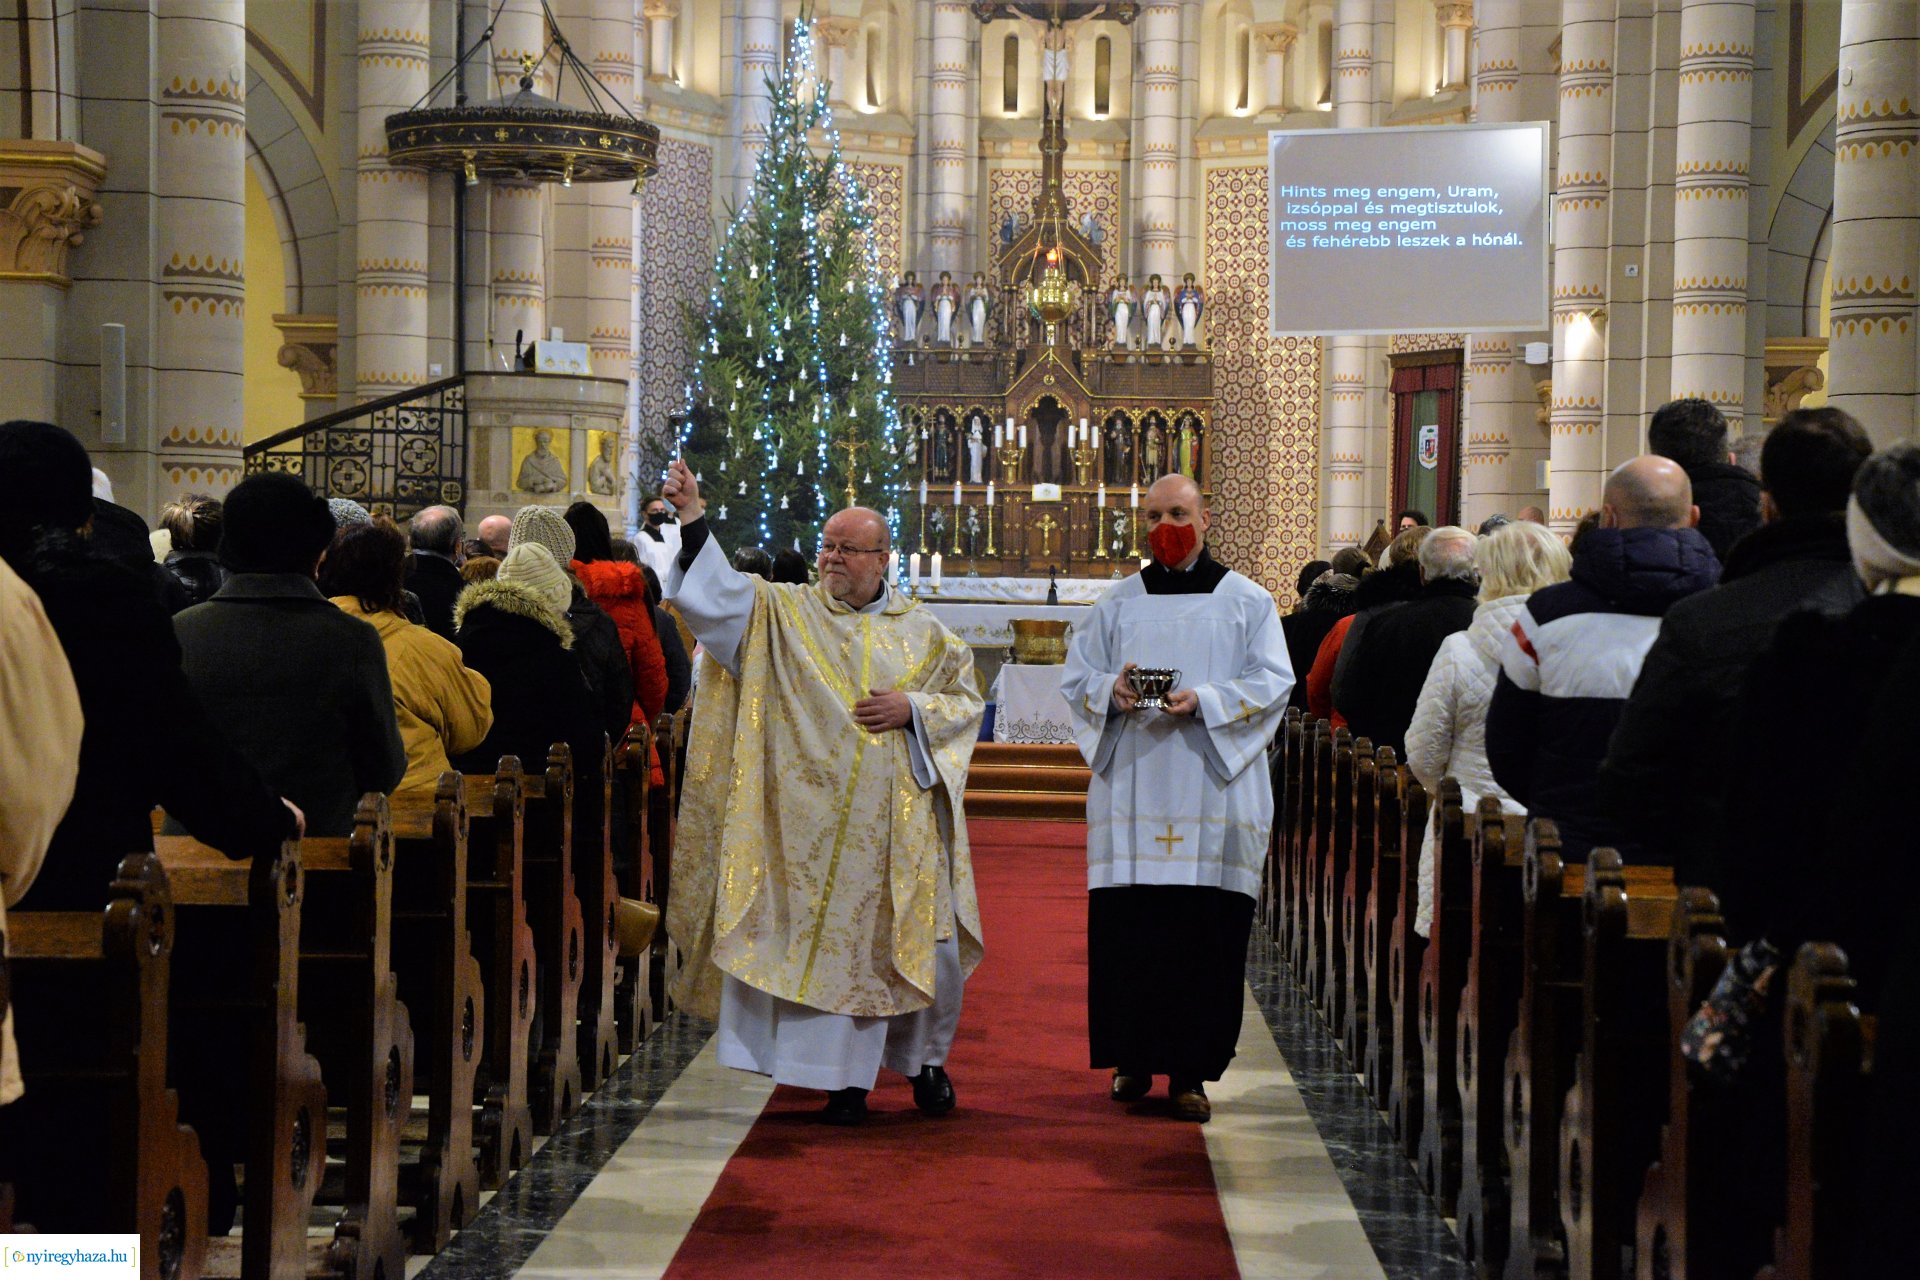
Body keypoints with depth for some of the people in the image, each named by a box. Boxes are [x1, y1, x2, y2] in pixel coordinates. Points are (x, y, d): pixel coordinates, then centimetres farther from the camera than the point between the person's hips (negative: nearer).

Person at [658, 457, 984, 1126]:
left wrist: (912, 709, -7)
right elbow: (718, 592, -9)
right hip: (815, 814, -1)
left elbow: (967, 702, 11)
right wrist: (694, 518, -21)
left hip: (899, 820, 1)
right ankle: (848, 1077, 7)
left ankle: (924, 1057, 26)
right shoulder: (784, 612, 5)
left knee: (914, 939, 3)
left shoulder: (923, 632, 9)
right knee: (830, 937, -2)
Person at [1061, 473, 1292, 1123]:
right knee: (1125, 931, 0)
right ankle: (1132, 1059, 13)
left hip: (1212, 795, -2)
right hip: (1130, 795, 2)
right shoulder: (1117, 602, 13)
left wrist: (1204, 700, -15)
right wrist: (1112, 690, -11)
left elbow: (1272, 682, 0)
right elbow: (1076, 678, 11)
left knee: (1205, 936, -4)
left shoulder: (1247, 601, 7)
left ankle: (1191, 1070, 3)